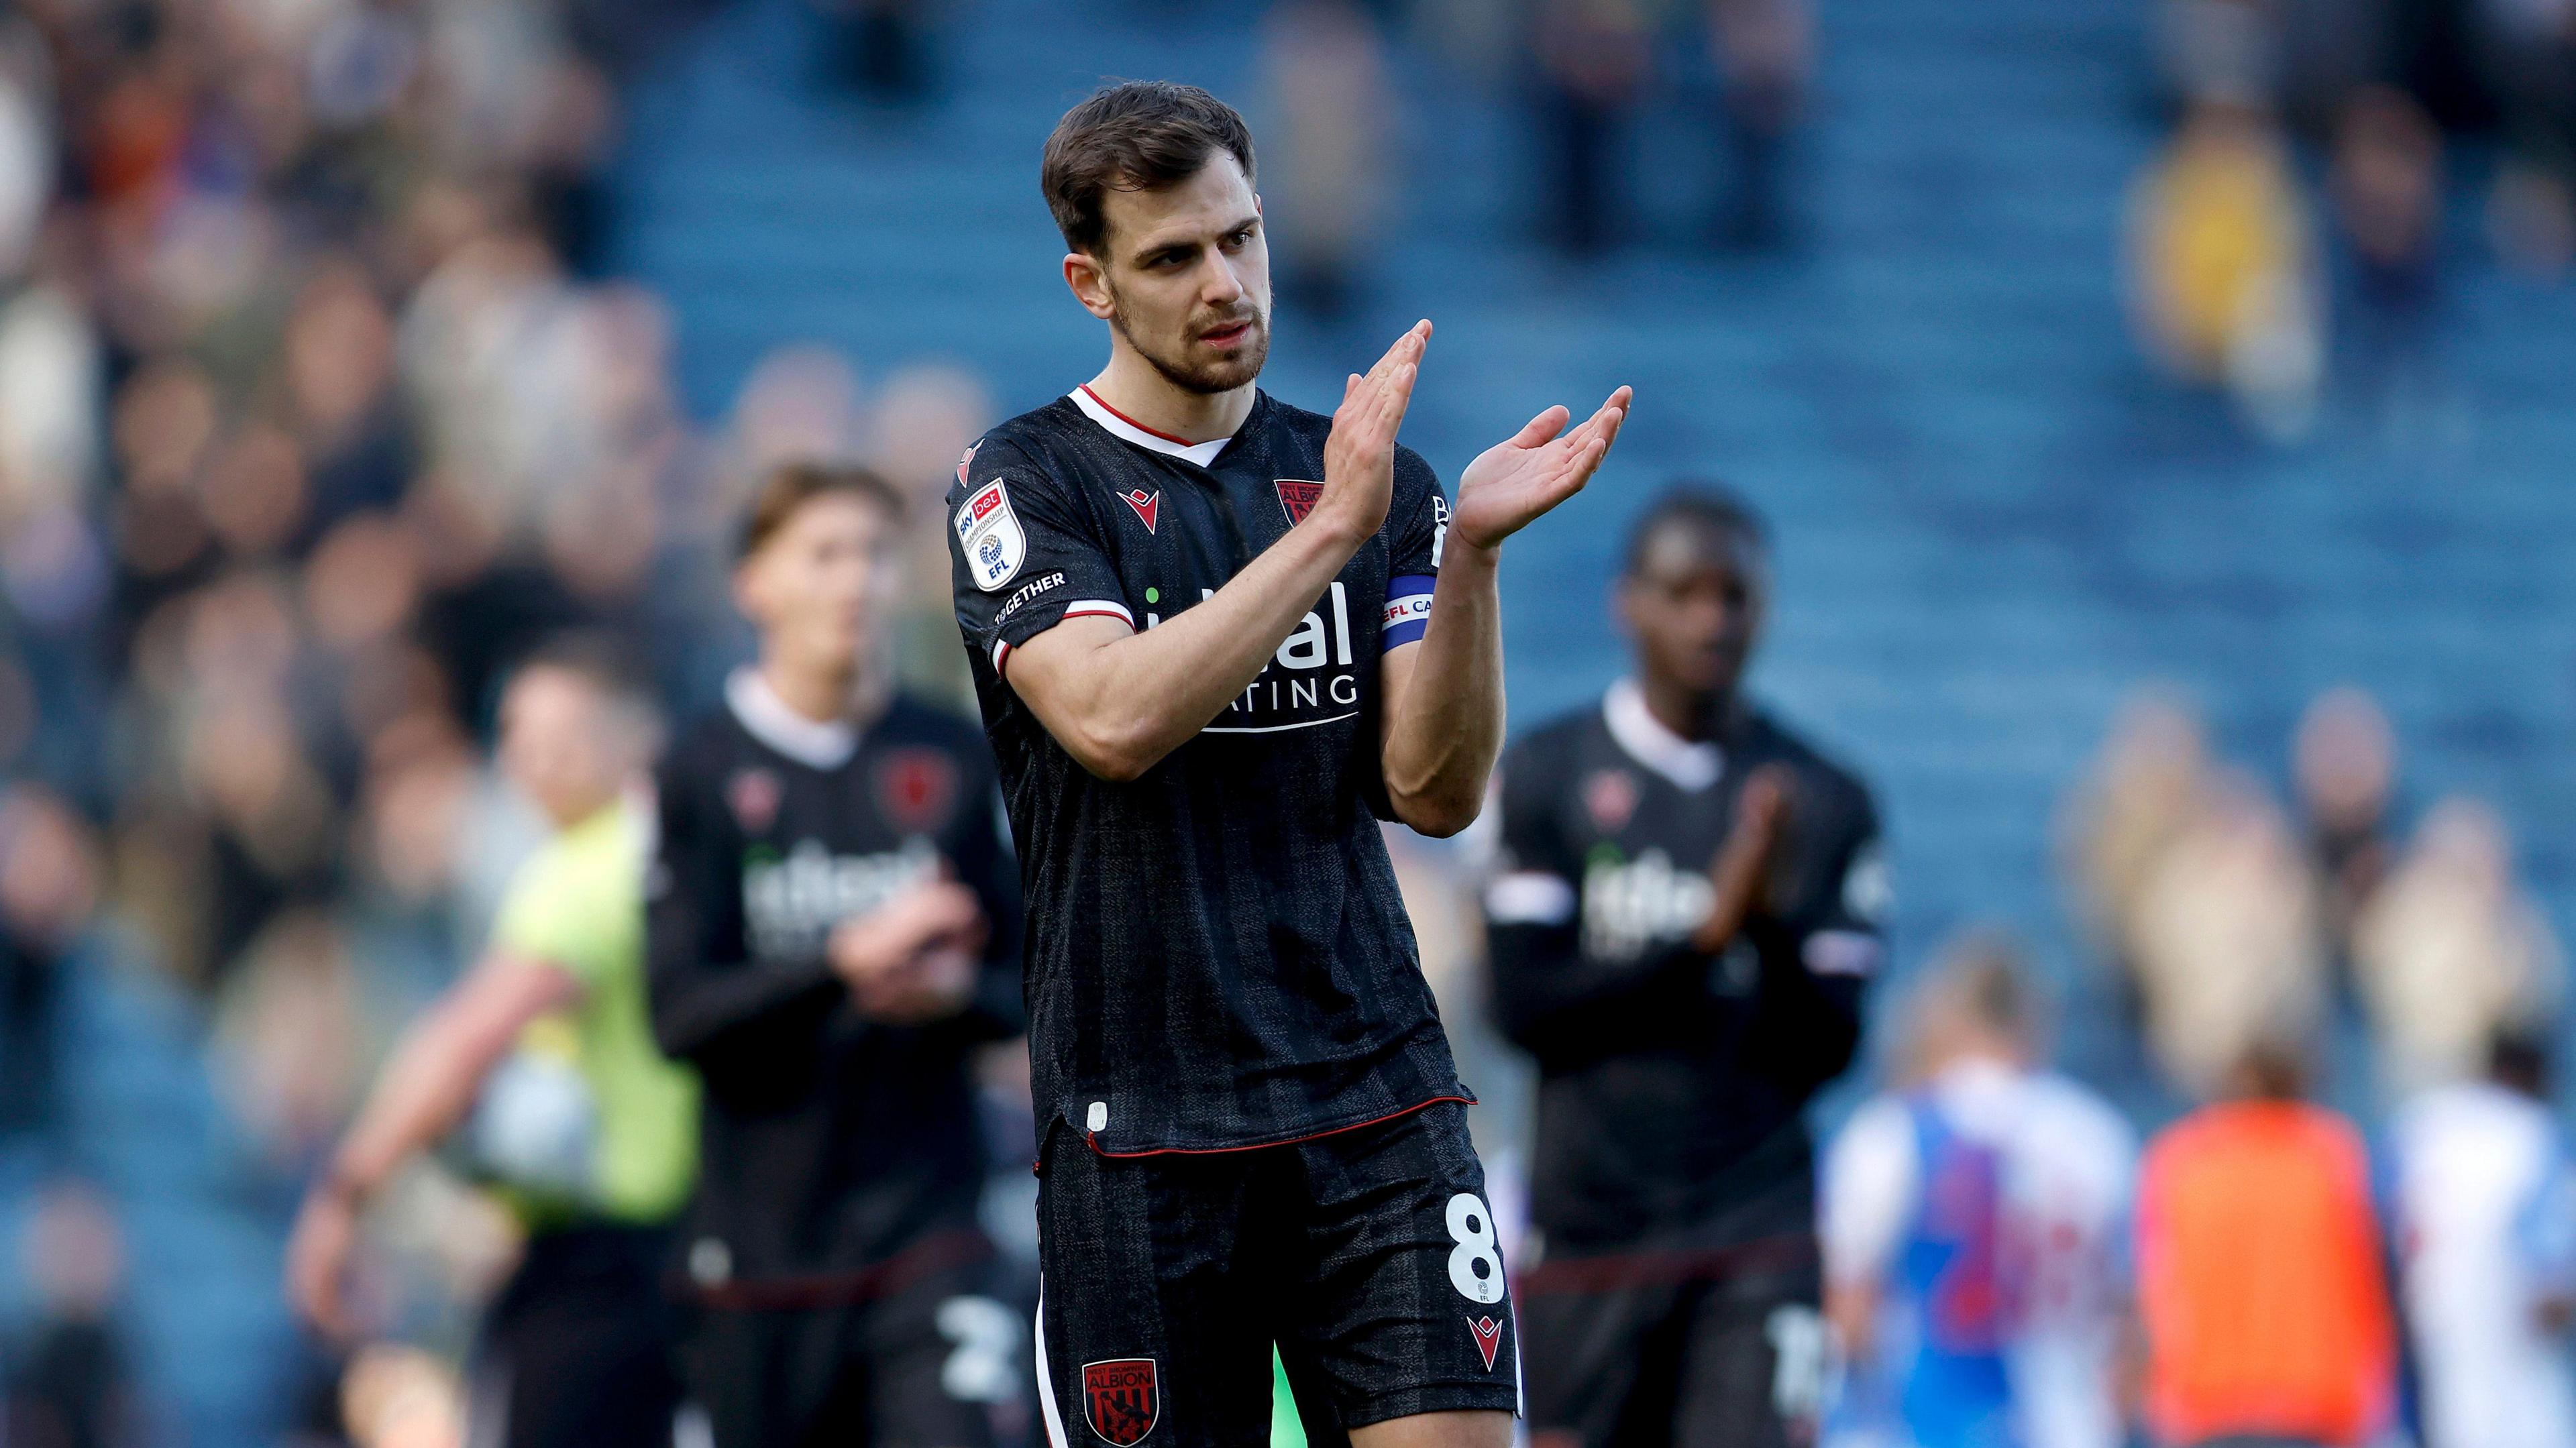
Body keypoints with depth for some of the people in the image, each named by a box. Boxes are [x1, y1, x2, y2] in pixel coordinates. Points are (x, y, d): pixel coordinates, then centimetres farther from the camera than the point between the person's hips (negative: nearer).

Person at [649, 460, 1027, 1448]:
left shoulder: (954, 762, 7)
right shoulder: (706, 774, -1)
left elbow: (1025, 985, 11)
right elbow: (680, 1013, -9)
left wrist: (958, 992, -12)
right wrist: (843, 966, -22)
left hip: (925, 1217, 1)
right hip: (764, 1226, -1)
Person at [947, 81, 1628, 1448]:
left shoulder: (1375, 475, 11)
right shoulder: (1025, 483, 0)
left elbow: (1435, 792, 2)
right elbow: (1111, 720, -19)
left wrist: (1470, 545, -12)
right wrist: (1331, 530, -22)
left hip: (1377, 1100, 3)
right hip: (1137, 1118, -3)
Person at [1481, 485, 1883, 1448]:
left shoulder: (1823, 806, 5)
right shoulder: (1547, 776, 3)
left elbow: (1824, 1049, 1)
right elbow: (1525, 1003, -6)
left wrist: (1777, 920, -17)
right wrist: (1700, 935, -16)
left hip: (1756, 1230, 0)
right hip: (1588, 1218, 0)